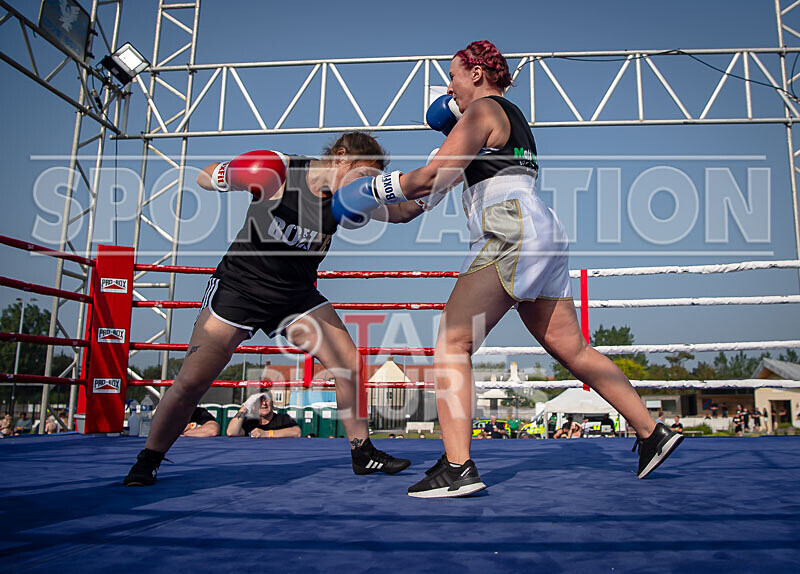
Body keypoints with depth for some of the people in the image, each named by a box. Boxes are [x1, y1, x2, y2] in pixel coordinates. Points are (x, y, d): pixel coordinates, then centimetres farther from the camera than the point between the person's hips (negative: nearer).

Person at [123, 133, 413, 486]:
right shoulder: (277, 170, -16)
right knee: (191, 382, -5)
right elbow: (204, 179, -4)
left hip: (297, 297, 4)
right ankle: (147, 463, 17)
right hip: (239, 286, -4)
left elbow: (400, 211, -9)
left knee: (350, 367, -3)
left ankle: (362, 453, 14)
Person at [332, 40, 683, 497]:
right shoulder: (512, 116, 28)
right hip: (544, 237, 10)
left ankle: (457, 467, -23)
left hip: (513, 233, -10)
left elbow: (435, 177, -9)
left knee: (452, 343, -15)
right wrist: (457, 117, 32)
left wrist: (373, 190, 2)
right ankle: (653, 433, 17)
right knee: (572, 350, 12)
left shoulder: (483, 110, 1)